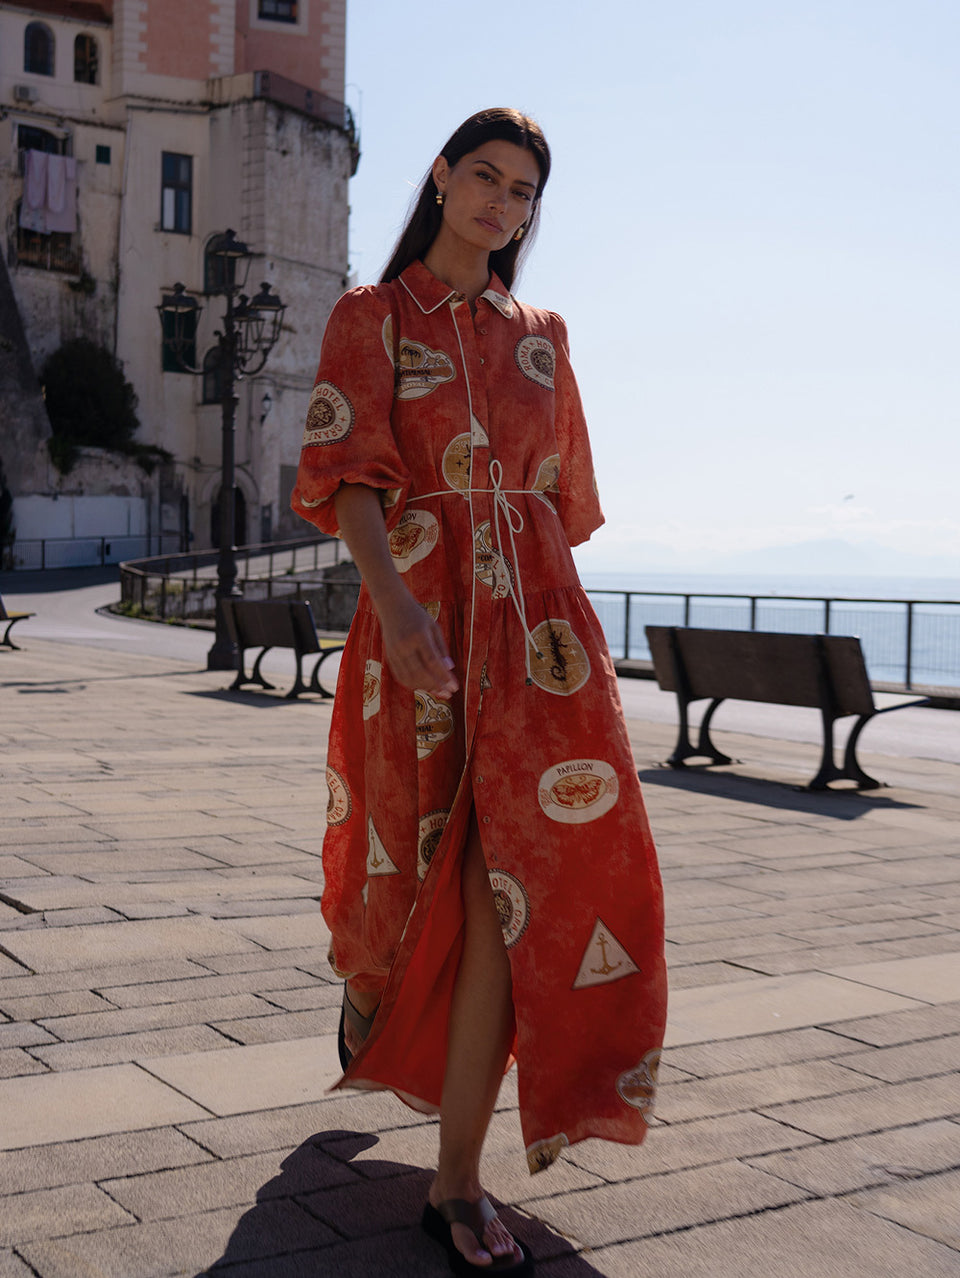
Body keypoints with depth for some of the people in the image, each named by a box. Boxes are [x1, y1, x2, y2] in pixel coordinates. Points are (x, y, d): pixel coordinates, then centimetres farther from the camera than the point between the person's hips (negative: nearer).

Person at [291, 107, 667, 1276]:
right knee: (418, 855, 6)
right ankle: (371, 982, 46)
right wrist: (393, 598, -24)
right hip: (417, 613, -2)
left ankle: (458, 1181, -3)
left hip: (534, 613, 2)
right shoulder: (369, 318, 6)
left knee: (516, 877, -9)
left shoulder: (540, 336, 17)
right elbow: (348, 471, -8)